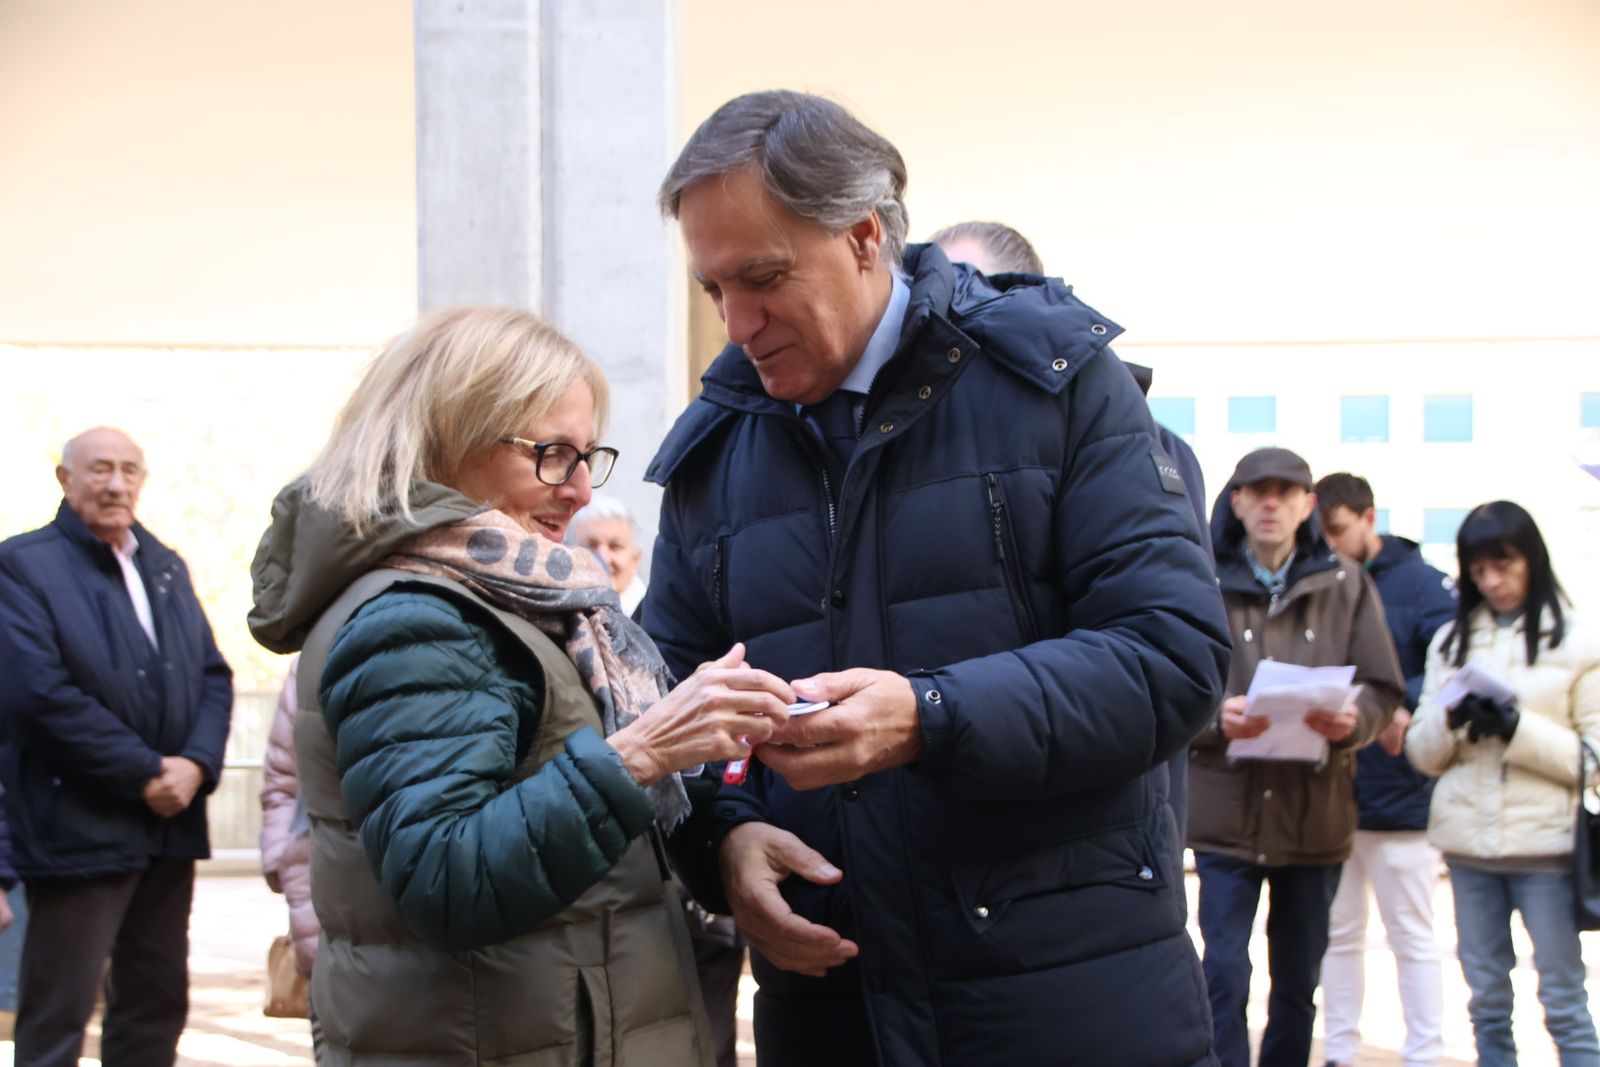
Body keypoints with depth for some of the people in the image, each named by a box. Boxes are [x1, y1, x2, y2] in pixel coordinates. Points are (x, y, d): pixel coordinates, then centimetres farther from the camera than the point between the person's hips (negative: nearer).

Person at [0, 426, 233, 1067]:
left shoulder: (166, 567, 15)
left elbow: (214, 675, 10)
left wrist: (196, 764, -9)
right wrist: (145, 773, -17)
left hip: (170, 824, 7)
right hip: (78, 830, -7)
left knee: (157, 1003, 14)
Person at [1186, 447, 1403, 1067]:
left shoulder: (1346, 585, 4)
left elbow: (1383, 690, 3)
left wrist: (1353, 719, -18)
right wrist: (1216, 716, -22)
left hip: (1316, 813, 2)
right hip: (1227, 811, -2)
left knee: (1299, 981, 13)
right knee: (1224, 975, -4)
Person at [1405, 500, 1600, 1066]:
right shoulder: (1451, 642, 11)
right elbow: (1423, 754, 10)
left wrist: (1518, 729, -17)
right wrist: (1449, 719, -10)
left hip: (1546, 843, -4)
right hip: (1468, 843, 4)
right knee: (1487, 1005, 11)